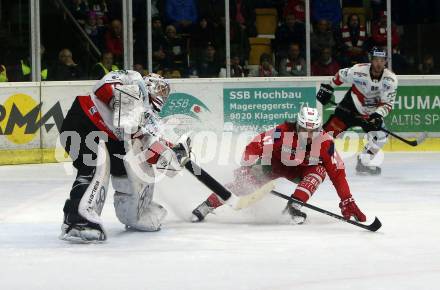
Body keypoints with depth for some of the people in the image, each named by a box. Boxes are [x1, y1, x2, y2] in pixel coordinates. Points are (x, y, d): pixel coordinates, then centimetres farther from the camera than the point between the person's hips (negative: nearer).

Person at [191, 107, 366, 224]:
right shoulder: (283, 132, -33)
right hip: (275, 162, -2)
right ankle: (207, 206, -3)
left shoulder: (324, 142, -28)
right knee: (243, 183, -18)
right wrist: (245, 167, -38)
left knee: (319, 171, -29)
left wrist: (347, 202, -30)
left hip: (300, 170, 2)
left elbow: (337, 173, -25)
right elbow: (255, 146, -30)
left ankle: (294, 206, -27)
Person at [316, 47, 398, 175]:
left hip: (371, 112, 2)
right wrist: (327, 88, 1)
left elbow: (387, 104, -18)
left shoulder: (390, 79, -20)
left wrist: (378, 115, -35)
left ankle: (363, 164, 0)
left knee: (380, 136, -13)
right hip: (350, 106, -2)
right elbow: (340, 75, -5)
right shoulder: (359, 70, -25)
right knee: (330, 130, -8)